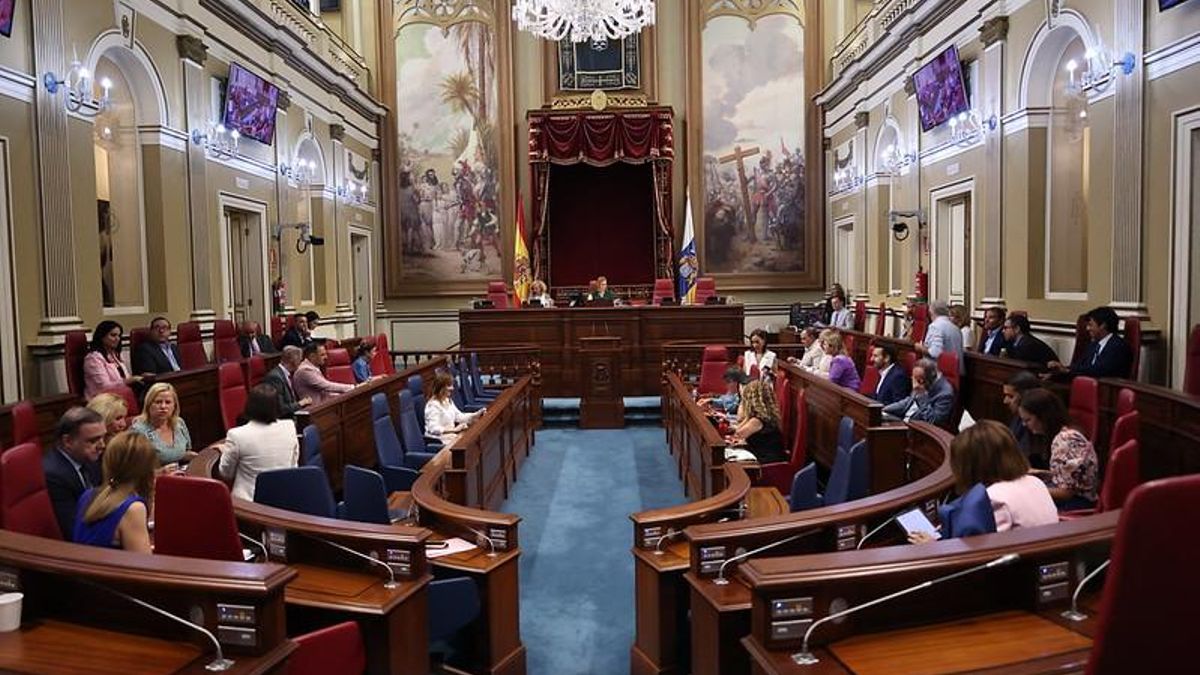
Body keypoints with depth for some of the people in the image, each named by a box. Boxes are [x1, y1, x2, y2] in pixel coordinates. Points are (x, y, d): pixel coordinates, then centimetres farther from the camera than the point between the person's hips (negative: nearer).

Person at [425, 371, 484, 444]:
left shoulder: (448, 400, 11)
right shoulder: (433, 405, -19)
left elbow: (459, 416, 17)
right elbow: (434, 429, -26)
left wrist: (476, 414, 3)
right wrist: (455, 429, -31)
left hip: (450, 434, 9)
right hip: (438, 439, -9)